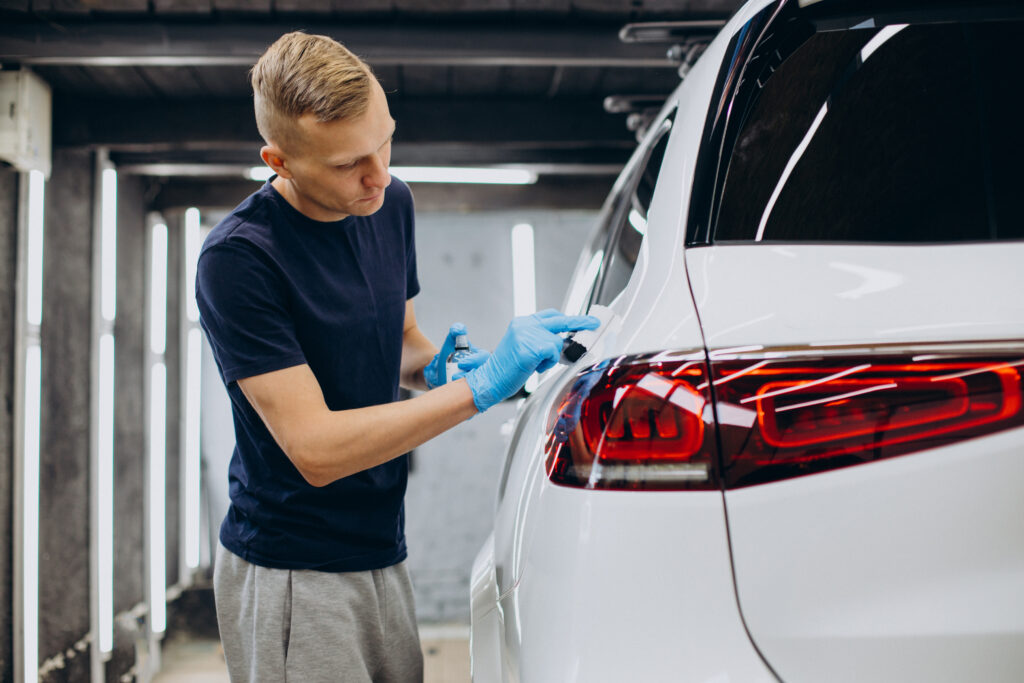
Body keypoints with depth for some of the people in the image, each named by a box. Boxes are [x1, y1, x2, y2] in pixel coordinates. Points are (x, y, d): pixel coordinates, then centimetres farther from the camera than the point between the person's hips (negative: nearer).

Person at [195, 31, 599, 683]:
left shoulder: (390, 202, 1)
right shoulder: (237, 260, -20)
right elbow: (315, 448, -24)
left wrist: (435, 366, -6)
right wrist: (483, 385, -28)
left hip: (383, 554, 6)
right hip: (291, 575, -6)